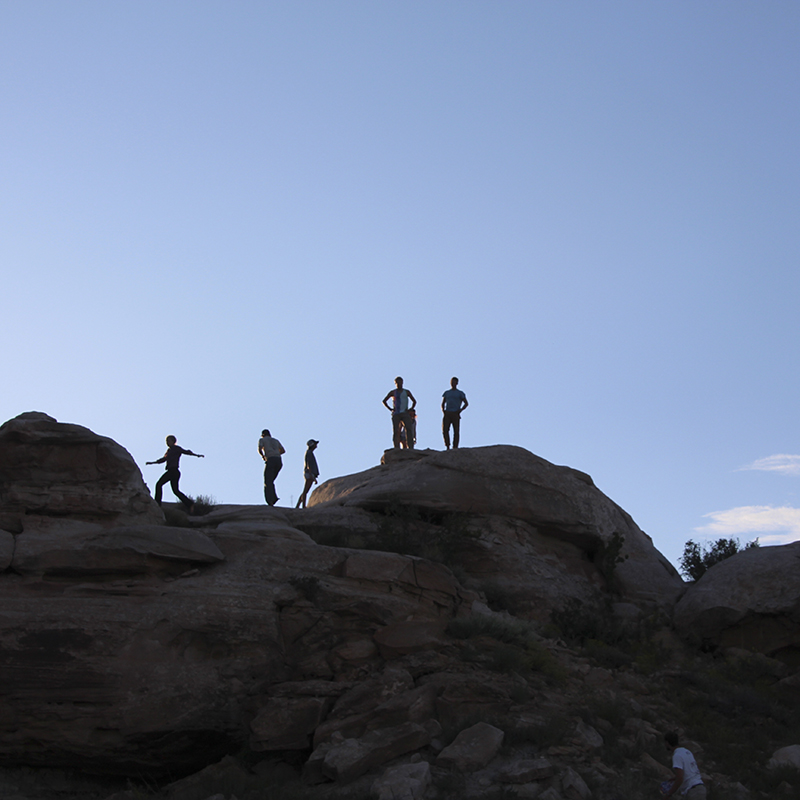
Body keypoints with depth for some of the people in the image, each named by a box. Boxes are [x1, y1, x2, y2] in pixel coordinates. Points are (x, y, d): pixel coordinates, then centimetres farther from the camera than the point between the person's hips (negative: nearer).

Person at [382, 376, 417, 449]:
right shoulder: (393, 392, 12)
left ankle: (411, 447, -25)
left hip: (405, 413, 0)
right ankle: (397, 447, -13)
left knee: (409, 429, -17)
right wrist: (390, 409, 7)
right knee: (396, 431, -8)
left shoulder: (406, 392, 15)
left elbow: (414, 401, 24)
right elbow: (384, 401, 17)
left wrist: (410, 409, 9)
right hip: (396, 414, 0)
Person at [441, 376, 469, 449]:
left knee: (456, 432, -6)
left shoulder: (460, 393, 9)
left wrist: (460, 410, -8)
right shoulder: (446, 393, 19)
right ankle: (448, 447, -9)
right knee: (445, 430, -14)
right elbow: (443, 404, 23)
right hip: (447, 414, 2)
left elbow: (466, 403, 6)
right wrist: (443, 410, 3)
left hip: (455, 414, -2)